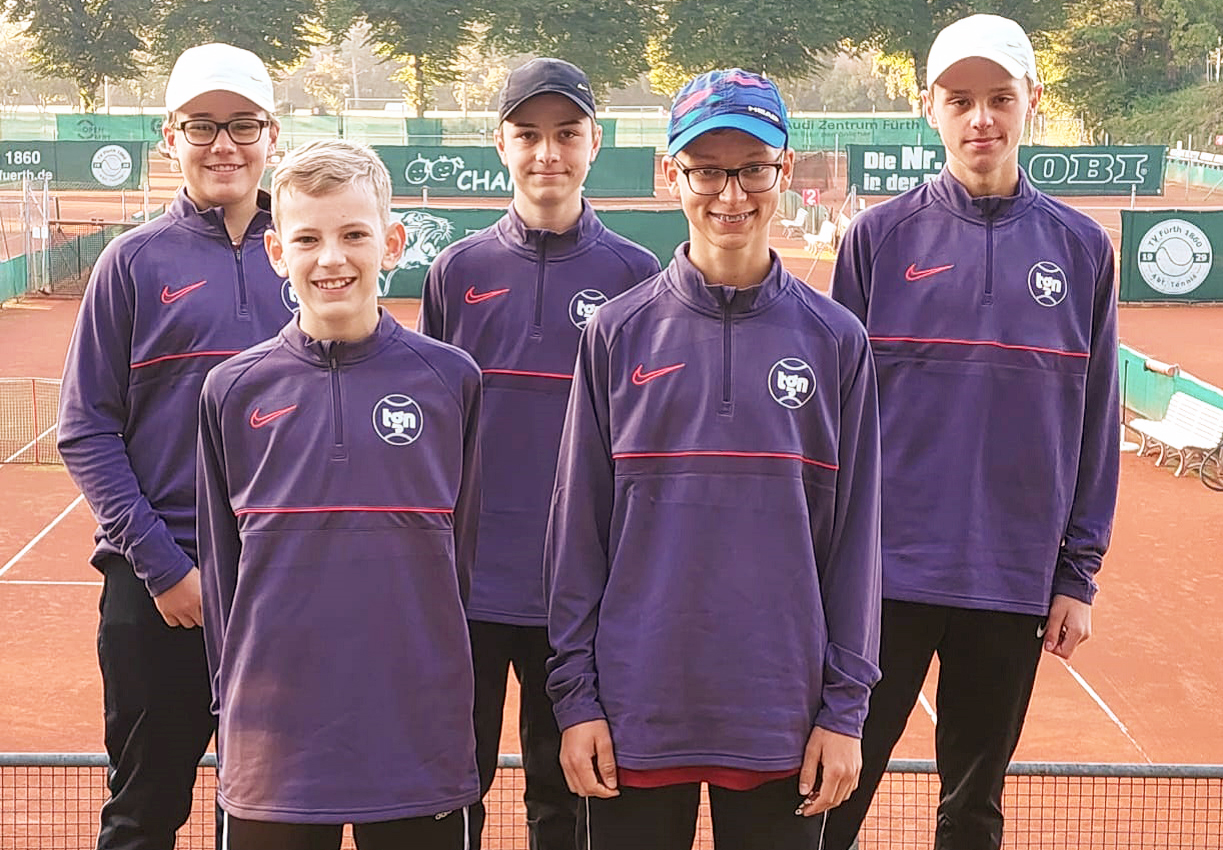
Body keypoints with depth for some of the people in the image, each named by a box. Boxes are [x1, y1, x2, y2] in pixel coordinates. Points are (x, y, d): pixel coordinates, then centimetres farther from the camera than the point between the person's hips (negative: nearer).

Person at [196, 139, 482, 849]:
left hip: (419, 738, -1)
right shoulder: (235, 390, 4)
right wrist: (234, 699, 9)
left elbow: (468, 550, 7)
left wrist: (447, 693, 7)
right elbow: (222, 565, 10)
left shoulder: (449, 379, 1)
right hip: (275, 741, 1)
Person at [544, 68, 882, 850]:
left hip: (782, 723, 0)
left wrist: (845, 708, -1)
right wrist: (575, 695, -1)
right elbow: (578, 528, 3)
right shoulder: (619, 335, 1)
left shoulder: (835, 340, 1)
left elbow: (854, 536, 2)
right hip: (637, 720, 0)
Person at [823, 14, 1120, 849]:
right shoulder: (881, 236, 0)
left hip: (1015, 584, 1)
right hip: (887, 575, -1)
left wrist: (1079, 573, 3)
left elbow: (1095, 425, 6)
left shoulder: (1081, 248, 4)